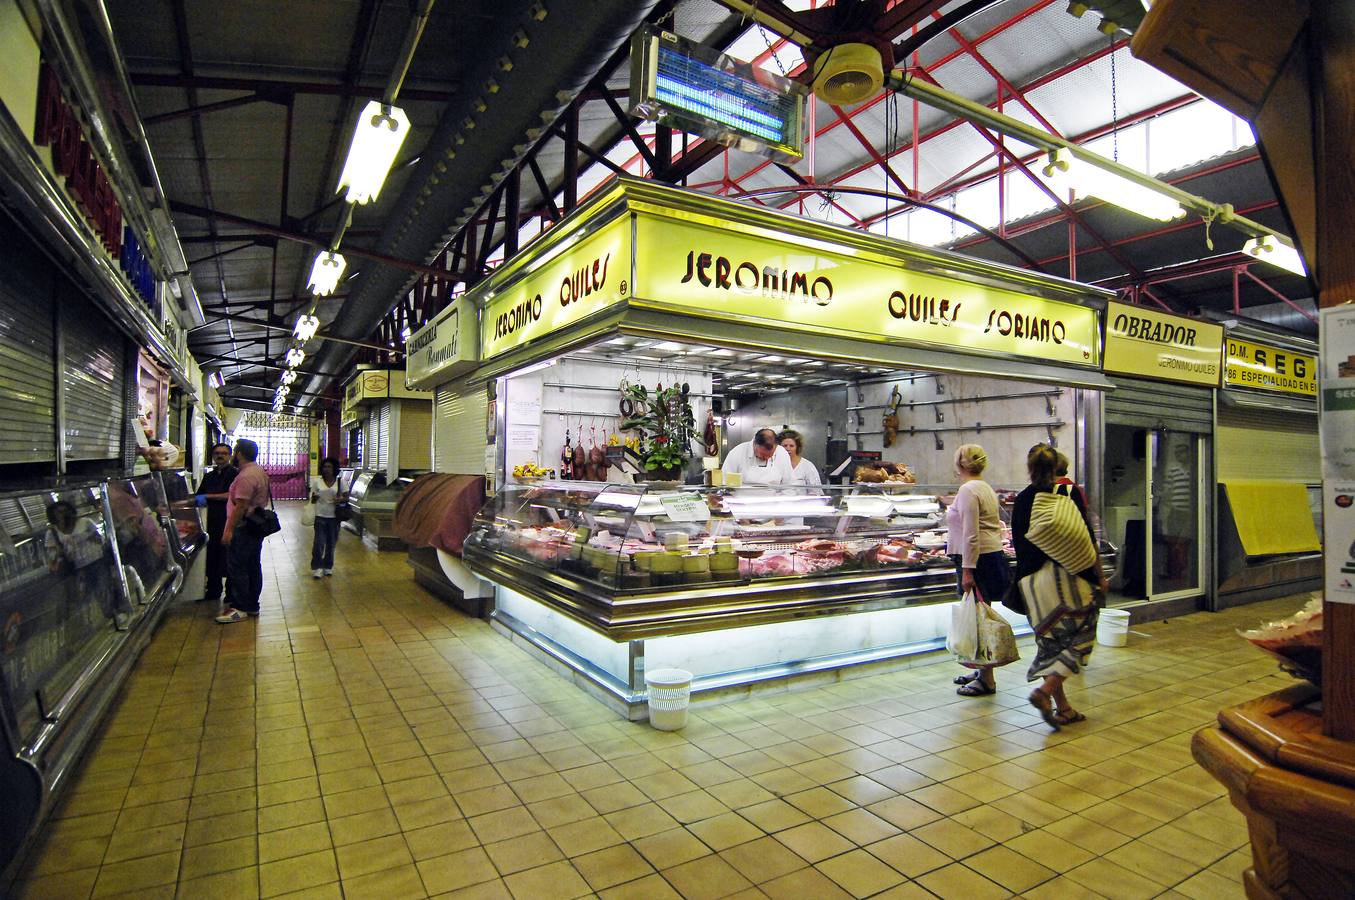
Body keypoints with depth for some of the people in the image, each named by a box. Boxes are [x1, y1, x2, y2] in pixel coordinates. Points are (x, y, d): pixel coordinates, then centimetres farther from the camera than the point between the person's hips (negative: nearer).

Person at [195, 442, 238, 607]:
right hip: (213, 521, 6)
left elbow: (232, 495, -16)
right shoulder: (209, 476, 17)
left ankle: (231, 595, 7)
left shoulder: (234, 473, -5)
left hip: (229, 521, -6)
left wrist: (208, 497, -15)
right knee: (212, 556, 11)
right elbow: (199, 497, 22)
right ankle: (213, 591, 22)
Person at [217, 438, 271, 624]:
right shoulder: (260, 471, 14)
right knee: (253, 567, 13)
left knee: (236, 568, -5)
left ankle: (239, 609, -1)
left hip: (244, 528, -10)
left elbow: (241, 506, -23)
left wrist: (229, 529, -21)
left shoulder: (246, 476, -19)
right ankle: (252, 605, 21)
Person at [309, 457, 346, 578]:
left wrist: (341, 500, -13)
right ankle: (317, 568, 4)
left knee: (331, 543, 8)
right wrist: (314, 498, -18)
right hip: (320, 515, -1)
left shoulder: (340, 482, 2)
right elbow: (312, 500, 6)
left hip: (334, 516, 1)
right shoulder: (317, 481, 1)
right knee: (319, 543, -6)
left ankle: (328, 567, 22)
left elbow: (346, 496, 9)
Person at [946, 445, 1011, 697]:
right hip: (993, 554, 10)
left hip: (977, 560, -10)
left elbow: (971, 534, -20)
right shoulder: (985, 488, 16)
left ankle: (987, 680, 2)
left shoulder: (968, 490, -14)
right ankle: (982, 671, 25)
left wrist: (967, 570, -20)